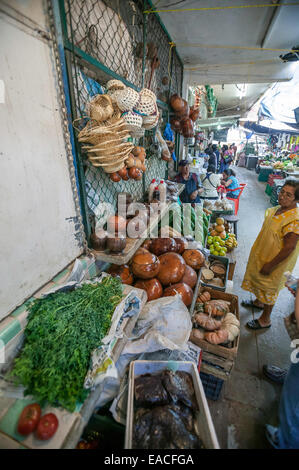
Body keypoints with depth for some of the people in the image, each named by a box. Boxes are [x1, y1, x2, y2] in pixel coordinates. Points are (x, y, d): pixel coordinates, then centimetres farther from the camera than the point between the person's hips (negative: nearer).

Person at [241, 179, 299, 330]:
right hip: (263, 255, 8)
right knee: (259, 282, 27)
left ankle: (265, 320, 33)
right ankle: (259, 302, 54)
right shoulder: (277, 209, -2)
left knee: (269, 289, 10)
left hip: (275, 263, -8)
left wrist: (270, 265, -21)